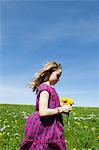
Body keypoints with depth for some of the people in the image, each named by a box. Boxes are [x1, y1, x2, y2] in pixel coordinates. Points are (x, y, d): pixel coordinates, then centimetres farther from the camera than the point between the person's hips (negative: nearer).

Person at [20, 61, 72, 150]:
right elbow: (43, 112, -24)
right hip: (45, 128, -9)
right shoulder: (45, 87, -16)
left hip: (49, 128, 9)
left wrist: (62, 108, 10)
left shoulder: (48, 88, 12)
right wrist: (61, 109, -15)